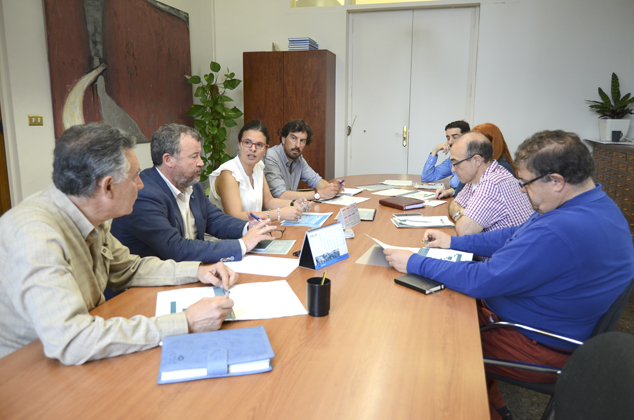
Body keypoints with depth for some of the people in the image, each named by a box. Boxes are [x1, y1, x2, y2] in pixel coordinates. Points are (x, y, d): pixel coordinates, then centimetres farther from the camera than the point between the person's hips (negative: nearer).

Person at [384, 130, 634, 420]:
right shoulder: (595, 203, 0)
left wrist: (415, 263, -19)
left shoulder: (560, 231, -35)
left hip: (539, 349, -9)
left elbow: (480, 281, -30)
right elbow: (515, 235, 9)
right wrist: (453, 242, 6)